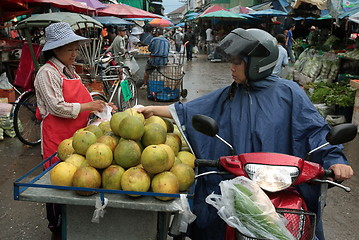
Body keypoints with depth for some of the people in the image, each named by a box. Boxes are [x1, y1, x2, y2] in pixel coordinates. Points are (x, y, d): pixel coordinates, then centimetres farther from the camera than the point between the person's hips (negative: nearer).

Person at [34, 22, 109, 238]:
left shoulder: (70, 70, 13)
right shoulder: (47, 73, -14)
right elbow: (57, 108, -21)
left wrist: (98, 105, 4)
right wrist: (88, 106, -18)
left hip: (76, 133, 8)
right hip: (57, 137, -8)